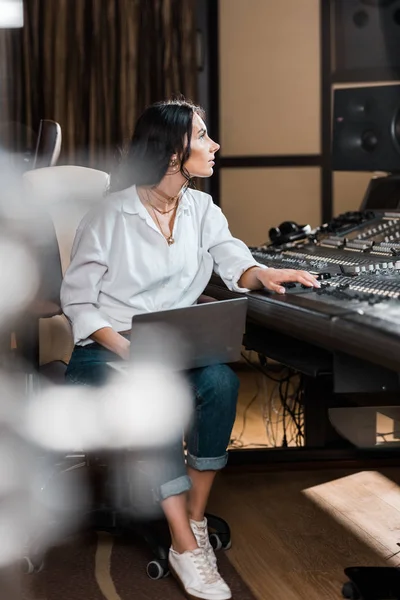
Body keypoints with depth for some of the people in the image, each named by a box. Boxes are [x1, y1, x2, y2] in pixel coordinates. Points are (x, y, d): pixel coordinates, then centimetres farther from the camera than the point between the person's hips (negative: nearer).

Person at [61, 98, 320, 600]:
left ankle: (195, 518, -17)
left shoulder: (202, 209, 9)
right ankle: (185, 547, -26)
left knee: (221, 381, -29)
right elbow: (78, 300, -5)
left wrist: (263, 274, -26)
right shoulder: (111, 216, -7)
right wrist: (125, 349, -22)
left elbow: (232, 261, -1)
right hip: (105, 350, -4)